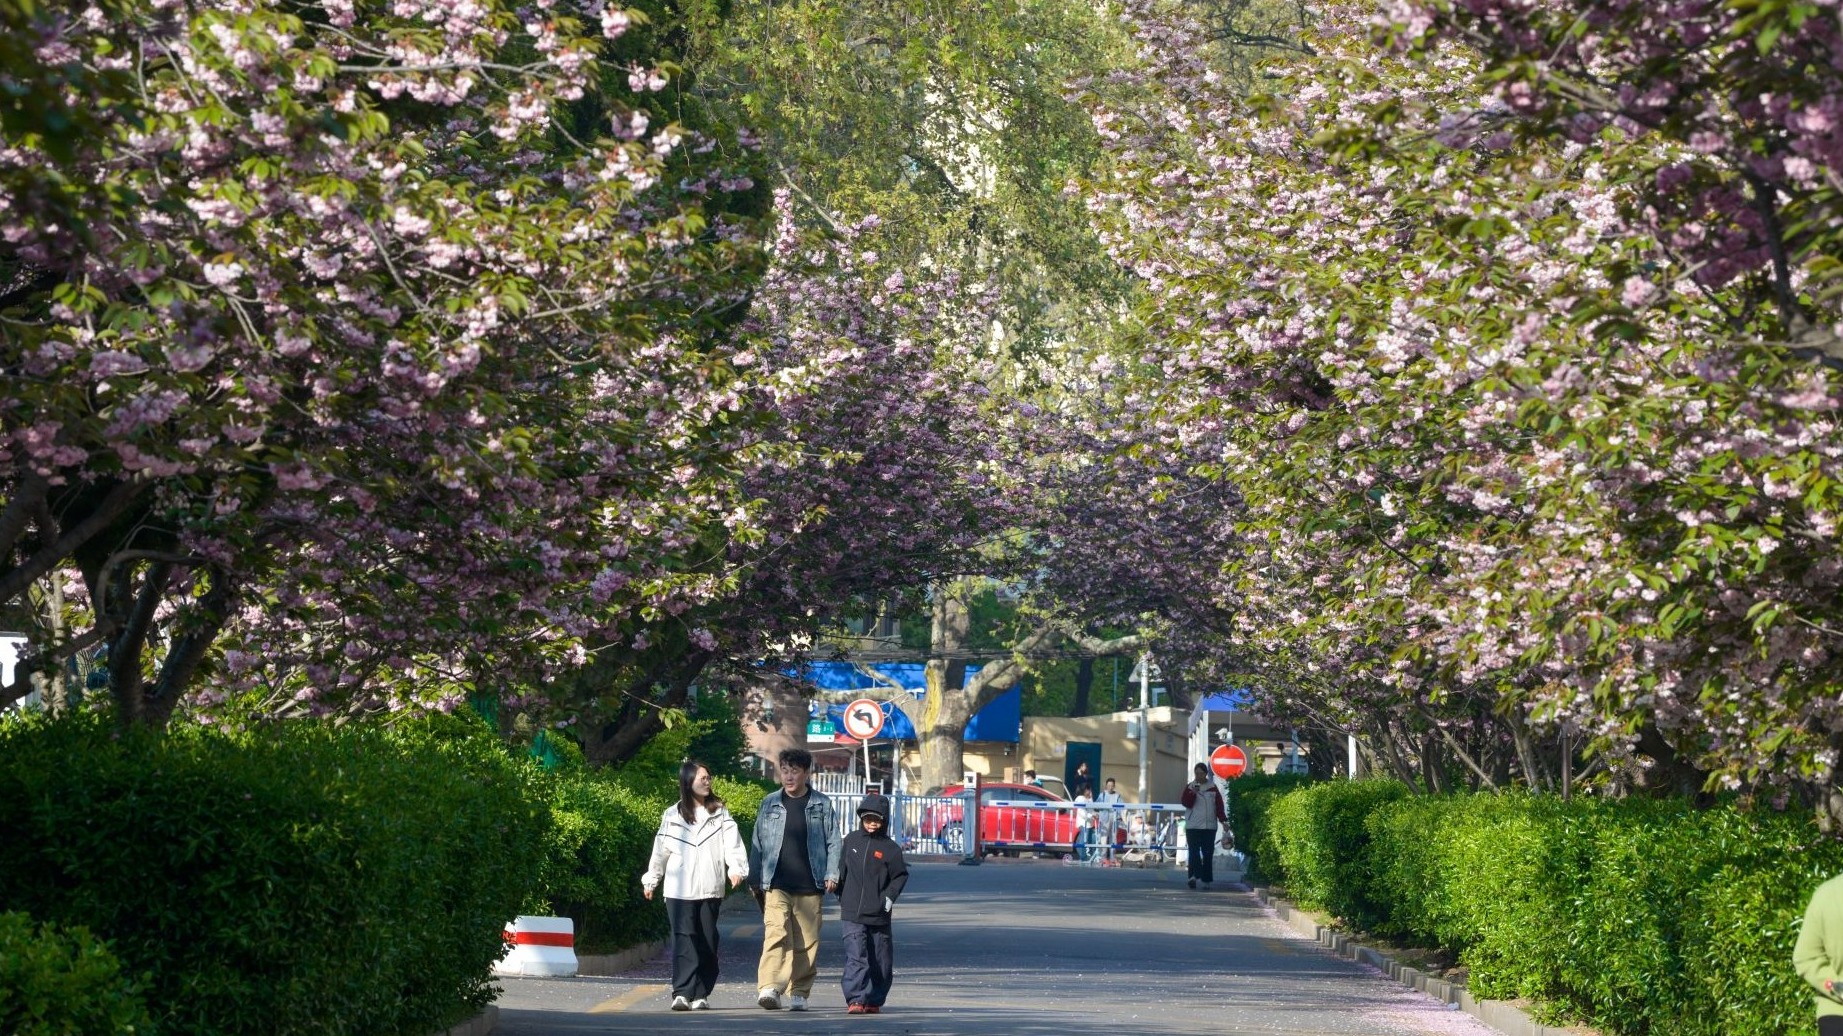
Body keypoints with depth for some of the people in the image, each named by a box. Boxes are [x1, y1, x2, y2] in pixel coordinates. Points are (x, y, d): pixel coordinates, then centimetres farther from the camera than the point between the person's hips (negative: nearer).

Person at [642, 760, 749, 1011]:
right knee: (684, 941, -11)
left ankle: (701, 994, 11)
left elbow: (732, 842, -4)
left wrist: (736, 868, -20)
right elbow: (661, 850, 15)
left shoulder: (719, 814, 8)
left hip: (710, 889, 1)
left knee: (707, 943, 4)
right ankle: (682, 993, -17)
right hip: (679, 889, -1)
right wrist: (650, 880, 19)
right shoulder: (672, 816, 9)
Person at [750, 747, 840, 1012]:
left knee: (807, 942, 3)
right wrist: (755, 879, 8)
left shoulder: (822, 804, 6)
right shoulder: (770, 804, 9)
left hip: (810, 886, 1)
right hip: (776, 885, 0)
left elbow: (833, 841, 6)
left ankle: (799, 992, 13)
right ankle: (769, 988, -27)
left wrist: (831, 874, -4)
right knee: (775, 934, -17)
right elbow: (757, 843, 12)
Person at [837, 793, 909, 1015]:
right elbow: (842, 869, 17)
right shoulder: (851, 840, 6)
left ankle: (874, 1000, 20)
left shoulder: (890, 848, -2)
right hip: (853, 913, 0)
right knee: (855, 957, -11)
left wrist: (890, 897, -9)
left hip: (879, 914, 0)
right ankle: (855, 999, -16)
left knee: (880, 961, 8)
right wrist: (841, 895, 15)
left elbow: (901, 875, 3)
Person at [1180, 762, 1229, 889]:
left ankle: (1206, 880, 6)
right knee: (1194, 852, -12)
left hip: (1209, 826, 1)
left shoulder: (1213, 788, 8)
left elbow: (1219, 806, 6)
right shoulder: (1190, 787, 6)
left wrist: (1223, 821, -2)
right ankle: (1194, 875, -22)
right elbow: (1186, 803, -5)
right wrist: (1192, 792, -19)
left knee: (1208, 854, 2)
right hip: (1193, 826, -1)